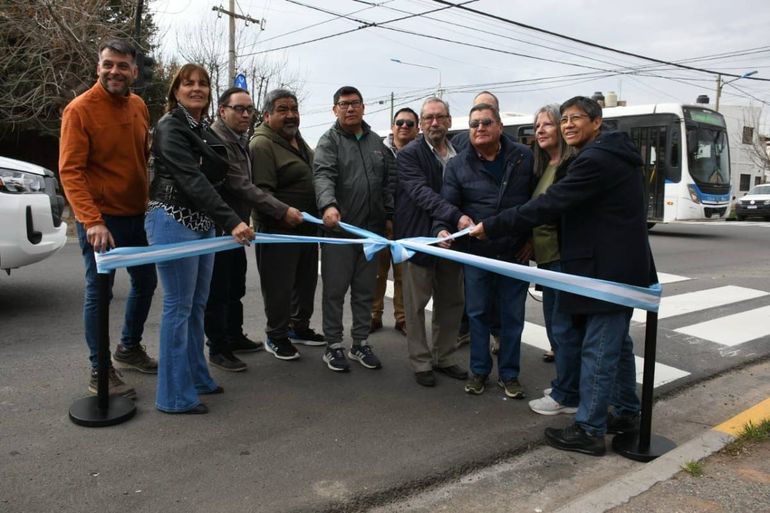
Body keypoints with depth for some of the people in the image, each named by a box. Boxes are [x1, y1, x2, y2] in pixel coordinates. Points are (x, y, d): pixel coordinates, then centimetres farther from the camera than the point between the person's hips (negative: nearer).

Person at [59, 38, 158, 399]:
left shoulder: (139, 106, 6)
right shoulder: (80, 109, -13)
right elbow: (69, 171, -18)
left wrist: (148, 200, 9)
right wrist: (92, 221, -27)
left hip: (135, 214, 7)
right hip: (100, 218, -7)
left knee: (145, 281, 16)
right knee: (99, 291, -1)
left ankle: (129, 348, 36)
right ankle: (99, 372, 12)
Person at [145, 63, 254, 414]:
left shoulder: (204, 129, 15)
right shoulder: (170, 126, -11)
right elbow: (191, 179, -23)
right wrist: (231, 221, -29)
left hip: (202, 224, 8)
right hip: (173, 221, -8)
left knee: (197, 305, 13)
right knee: (179, 306, -4)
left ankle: (196, 378, 26)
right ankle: (175, 395, 6)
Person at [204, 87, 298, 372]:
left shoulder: (239, 140, 14)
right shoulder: (217, 140, -20)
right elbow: (241, 186, -25)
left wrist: (245, 221, 13)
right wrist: (282, 211, -23)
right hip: (218, 228, -10)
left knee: (235, 288, 19)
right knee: (218, 292, 0)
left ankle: (234, 337, 32)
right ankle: (217, 349, 11)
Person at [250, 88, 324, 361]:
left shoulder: (299, 141, 15)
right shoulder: (262, 144, -14)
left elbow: (315, 177, 25)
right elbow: (261, 191, -22)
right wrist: (283, 212, -35)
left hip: (307, 226, 9)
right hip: (279, 229, -9)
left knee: (306, 280, 18)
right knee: (279, 285, -1)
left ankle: (299, 326, 34)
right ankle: (277, 336, 15)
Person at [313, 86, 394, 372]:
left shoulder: (376, 142, 15)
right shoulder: (329, 140, -2)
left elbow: (388, 182, 16)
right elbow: (323, 175, -19)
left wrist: (390, 215, 7)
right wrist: (328, 204, -37)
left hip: (371, 229, 5)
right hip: (338, 228, -5)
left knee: (365, 291, 12)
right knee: (335, 290, 3)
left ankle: (360, 343, 25)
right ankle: (333, 346, 16)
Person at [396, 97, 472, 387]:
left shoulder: (459, 155, 8)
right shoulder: (409, 155, -7)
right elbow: (421, 192, -21)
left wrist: (449, 228, -2)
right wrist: (456, 217, -33)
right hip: (419, 238, -5)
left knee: (451, 302, 13)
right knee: (416, 304, 5)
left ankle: (445, 357, 28)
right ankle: (421, 362, 18)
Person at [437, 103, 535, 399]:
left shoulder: (524, 158, -1)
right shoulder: (458, 165, -1)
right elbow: (448, 204, -3)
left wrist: (532, 239, 1)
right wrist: (443, 229, -22)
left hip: (515, 252, 0)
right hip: (476, 253, 0)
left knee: (513, 316, 10)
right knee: (478, 313, 10)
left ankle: (509, 374, 25)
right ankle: (479, 370, 27)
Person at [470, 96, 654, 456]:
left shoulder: (595, 159, -19)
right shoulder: (611, 155, 15)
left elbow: (547, 205, -23)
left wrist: (491, 227, -19)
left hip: (608, 269, -11)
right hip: (622, 265, 11)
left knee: (597, 349, -6)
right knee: (616, 342, 19)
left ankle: (589, 430, 1)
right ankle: (626, 413, 32)